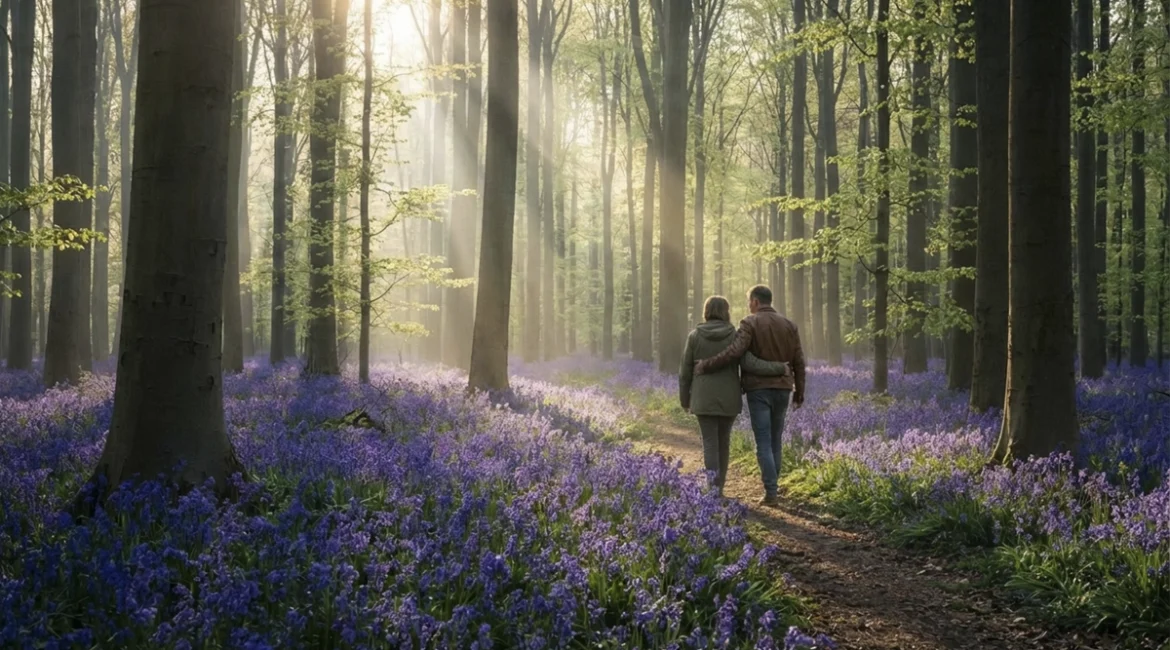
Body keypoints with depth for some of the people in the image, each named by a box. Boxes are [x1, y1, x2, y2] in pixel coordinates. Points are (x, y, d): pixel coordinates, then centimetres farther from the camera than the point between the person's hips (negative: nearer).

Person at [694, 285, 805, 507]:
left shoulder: (750, 324, -8)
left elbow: (734, 352, -22)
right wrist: (799, 393, 16)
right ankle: (770, 487, 20)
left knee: (763, 444, -2)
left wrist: (705, 367, -13)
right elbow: (798, 362, 8)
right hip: (781, 390, 4)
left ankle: (771, 494, -8)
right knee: (774, 441, 16)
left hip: (759, 390, -4)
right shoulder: (789, 325, 8)